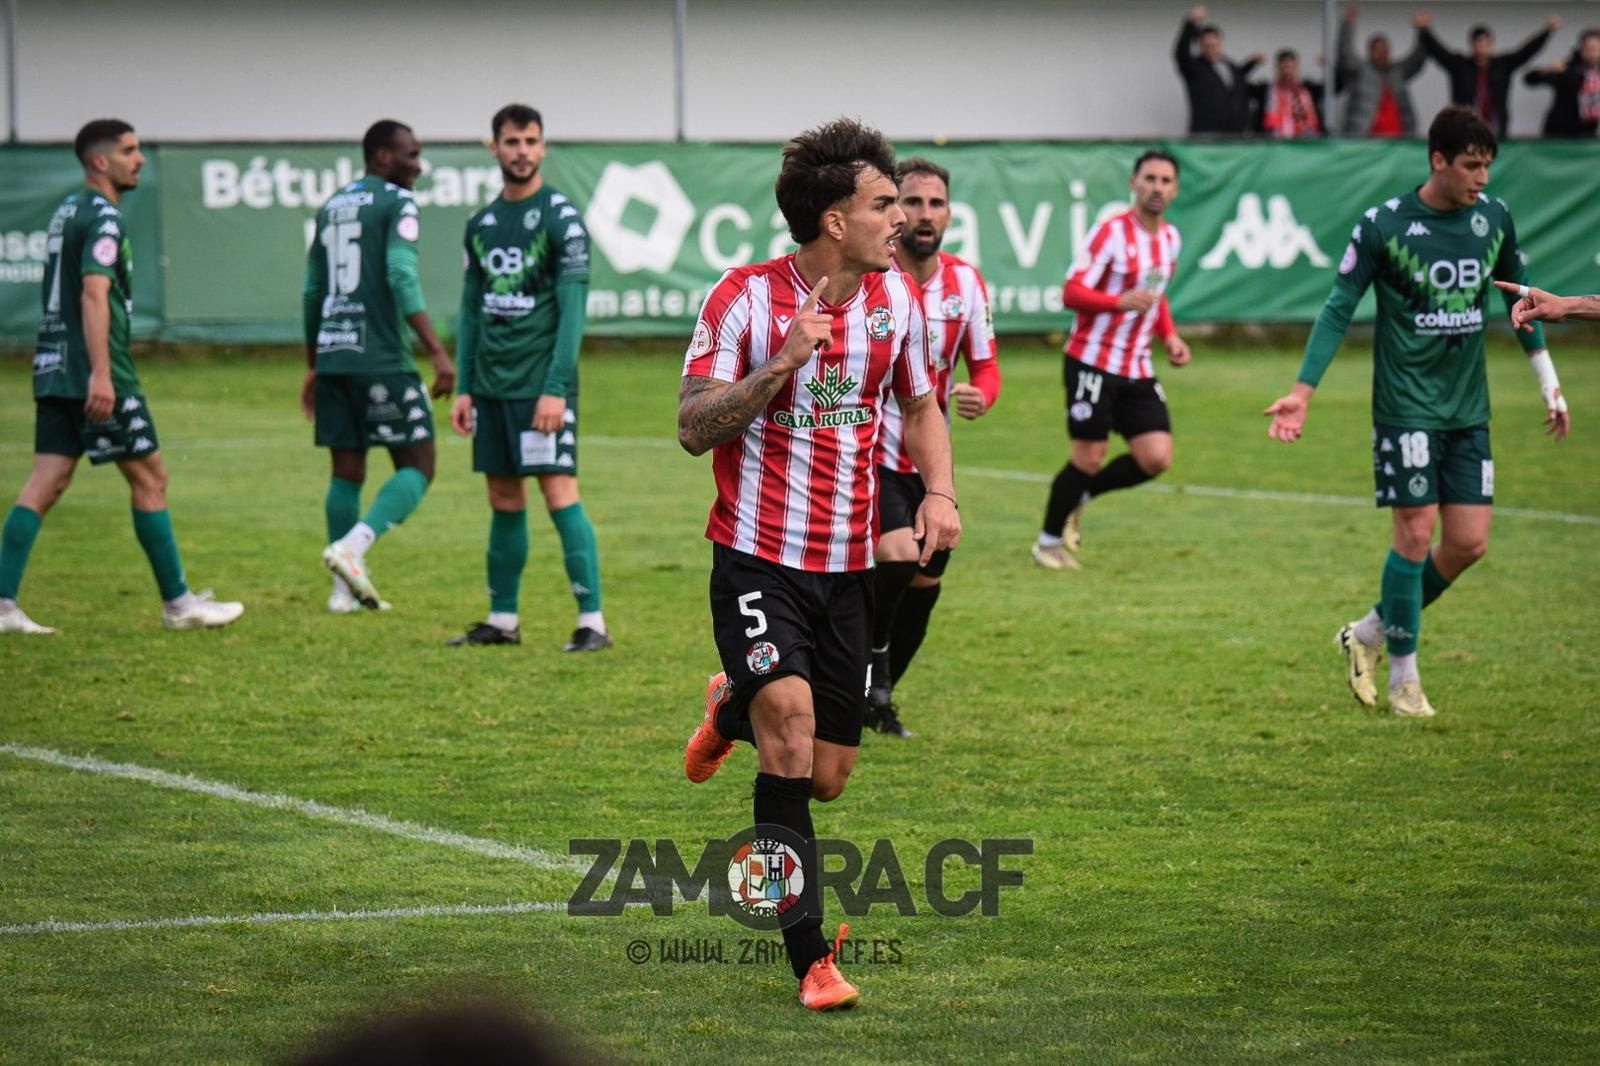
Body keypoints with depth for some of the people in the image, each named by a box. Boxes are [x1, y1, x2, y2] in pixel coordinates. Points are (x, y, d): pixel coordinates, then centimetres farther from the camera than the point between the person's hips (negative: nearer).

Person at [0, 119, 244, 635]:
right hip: (94, 373, -9)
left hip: (54, 373, 9)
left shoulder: (67, 211, 18)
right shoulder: (103, 217, -12)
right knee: (149, 478, 1)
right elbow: (94, 293, -22)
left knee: (45, 483, 3)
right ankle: (178, 603, 7)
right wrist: (101, 374, -29)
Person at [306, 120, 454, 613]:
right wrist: (438, 352, -21)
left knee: (347, 472, 12)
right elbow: (402, 277, -17)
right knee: (417, 466, -2)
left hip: (333, 355, 7)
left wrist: (313, 366, 31)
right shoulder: (397, 202, -5)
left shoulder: (330, 207, 18)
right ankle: (351, 547, -21)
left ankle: (344, 589, 9)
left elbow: (312, 292, 22)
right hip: (381, 359, -7)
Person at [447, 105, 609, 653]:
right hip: (492, 386, 6)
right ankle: (502, 620, 18)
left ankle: (592, 622, -10)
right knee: (504, 502, 11)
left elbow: (573, 308, -12)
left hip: (542, 386, -6)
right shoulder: (481, 224, 12)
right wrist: (464, 389, 10)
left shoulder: (561, 217, -6)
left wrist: (555, 389, -18)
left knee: (560, 495, -11)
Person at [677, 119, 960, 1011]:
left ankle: (733, 710, 43)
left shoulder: (897, 298, 4)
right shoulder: (745, 299, -12)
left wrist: (940, 492, 0)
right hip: (759, 559, -5)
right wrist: (783, 362, -26)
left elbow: (920, 403, 18)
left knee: (826, 778, 7)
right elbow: (694, 428, -14)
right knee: (792, 726, -24)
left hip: (847, 567, 5)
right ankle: (812, 957, -17)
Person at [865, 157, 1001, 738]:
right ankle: (871, 652, 1)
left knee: (924, 585, 10)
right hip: (869, 455, -5)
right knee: (898, 556, -27)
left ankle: (877, 699, 32)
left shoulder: (966, 281, -1)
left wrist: (980, 396, -17)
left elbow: (985, 365, 6)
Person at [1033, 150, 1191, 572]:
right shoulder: (1111, 233, -12)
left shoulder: (1170, 238, 10)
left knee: (1156, 458, -5)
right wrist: (1122, 302, -30)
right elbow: (1072, 292, -15)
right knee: (1089, 457, -4)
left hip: (1138, 369, 6)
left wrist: (1170, 337, 9)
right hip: (1093, 361, -6)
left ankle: (1079, 497, 18)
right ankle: (1050, 541, 16)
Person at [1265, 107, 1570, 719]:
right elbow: (1339, 309, -5)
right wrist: (1302, 393, -11)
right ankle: (1404, 678, 7)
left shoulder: (1493, 219, 4)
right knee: (1416, 535, -7)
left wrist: (1551, 387, 20)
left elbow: (1517, 299, 18)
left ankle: (1368, 634, 21)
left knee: (1469, 542, 1)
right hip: (1406, 408, -5)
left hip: (1468, 410, 5)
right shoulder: (1384, 225, -10)